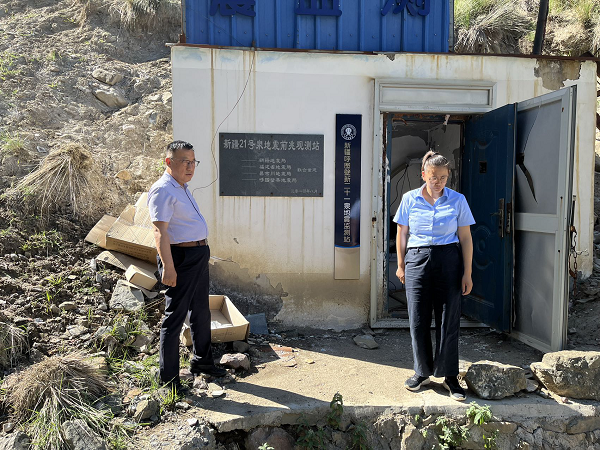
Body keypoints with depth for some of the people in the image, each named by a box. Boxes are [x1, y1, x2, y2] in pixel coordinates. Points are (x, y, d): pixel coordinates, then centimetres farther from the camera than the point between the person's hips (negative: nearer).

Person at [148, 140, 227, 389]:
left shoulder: (182, 188, 16)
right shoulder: (163, 190, -14)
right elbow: (160, 231, -22)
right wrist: (168, 267, -28)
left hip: (199, 256, 10)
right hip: (180, 257, -10)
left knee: (201, 312, 19)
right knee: (175, 317, 0)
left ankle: (202, 361, 37)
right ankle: (168, 378, 13)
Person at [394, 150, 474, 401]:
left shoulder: (457, 200, 2)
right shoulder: (410, 199, 4)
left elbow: (465, 238, 3)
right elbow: (402, 234, 9)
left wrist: (467, 273, 0)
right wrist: (400, 265, 8)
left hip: (448, 261, 0)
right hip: (417, 261, 1)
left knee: (448, 320, 3)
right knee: (418, 320, 5)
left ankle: (450, 376, 18)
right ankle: (422, 372, 23)